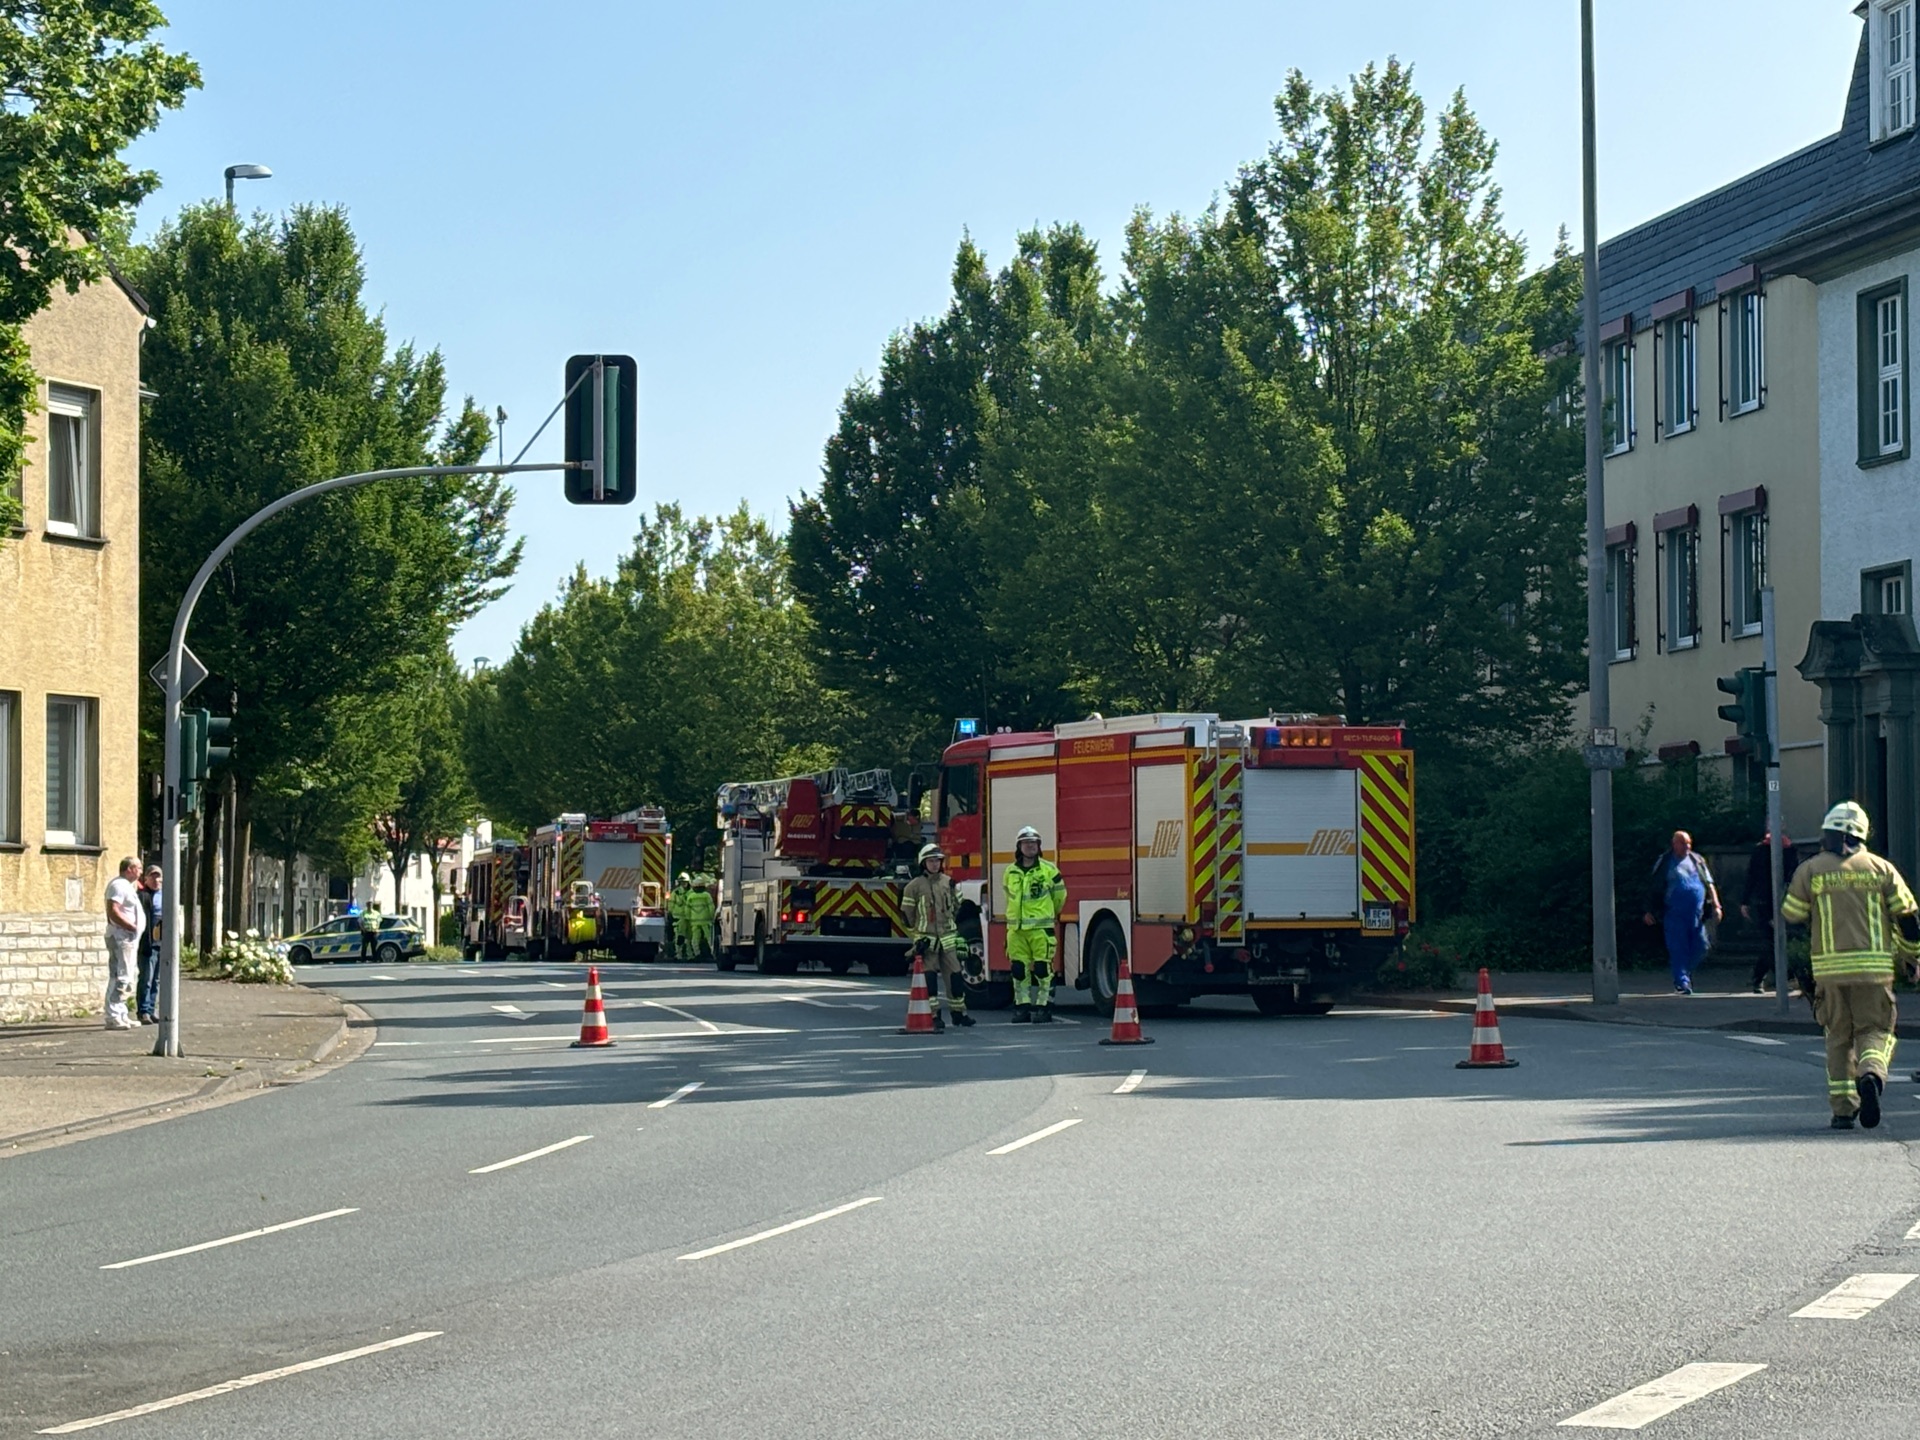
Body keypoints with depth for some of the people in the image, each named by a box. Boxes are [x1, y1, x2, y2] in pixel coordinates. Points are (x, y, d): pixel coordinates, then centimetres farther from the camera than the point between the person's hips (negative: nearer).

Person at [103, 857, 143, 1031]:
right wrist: (132, 926, -21)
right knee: (122, 979, -13)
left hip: (129, 938, 11)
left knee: (124, 979, 15)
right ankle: (113, 1017, -14)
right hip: (121, 938, -11)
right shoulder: (118, 885, -13)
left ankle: (120, 1015, 21)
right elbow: (113, 912, -24)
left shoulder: (127, 886, 19)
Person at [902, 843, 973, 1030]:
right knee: (930, 978, -2)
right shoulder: (914, 886, -3)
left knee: (954, 975, 3)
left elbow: (956, 907, 19)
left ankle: (958, 1012, 12)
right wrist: (917, 933, 2)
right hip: (926, 938, -3)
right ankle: (934, 1016, 2)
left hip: (948, 937, 3)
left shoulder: (948, 882, 8)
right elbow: (907, 913, 1)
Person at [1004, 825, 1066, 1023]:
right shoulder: (1010, 872, 9)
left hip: (1041, 928, -3)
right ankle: (1022, 1006, 11)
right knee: (1019, 969, 4)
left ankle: (1043, 1007, 0)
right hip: (1016, 928, 3)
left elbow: (1059, 895, 13)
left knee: (1042, 969, -5)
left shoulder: (1049, 870, 0)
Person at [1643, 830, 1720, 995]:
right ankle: (1681, 983, -4)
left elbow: (1709, 885, 15)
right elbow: (1655, 889, 6)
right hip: (1674, 915, -4)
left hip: (1697, 914, 4)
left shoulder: (1697, 861, 15)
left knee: (1700, 948, 2)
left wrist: (1716, 905, 5)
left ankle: (1686, 973, 24)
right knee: (1678, 949, -7)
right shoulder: (1665, 863, 4)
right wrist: (1649, 911, 2)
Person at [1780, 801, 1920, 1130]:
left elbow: (1791, 915, 9)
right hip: (1874, 967, 0)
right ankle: (1871, 1073, -25)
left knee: (1838, 1038, 11)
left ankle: (1843, 1108, 6)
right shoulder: (1881, 868, 4)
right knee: (1874, 1030, 7)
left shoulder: (1810, 871, 2)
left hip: (1830, 968, 0)